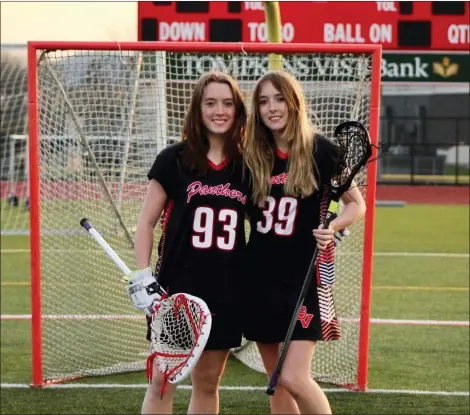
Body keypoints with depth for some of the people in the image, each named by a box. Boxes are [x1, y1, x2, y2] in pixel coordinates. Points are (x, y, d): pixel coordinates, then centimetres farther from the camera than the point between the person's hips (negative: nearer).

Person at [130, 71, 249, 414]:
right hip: (178, 286, -3)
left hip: (227, 290, 3)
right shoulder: (174, 160, -3)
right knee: (163, 380, -3)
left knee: (208, 383, 11)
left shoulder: (246, 166, 5)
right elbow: (147, 221, 0)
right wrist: (143, 277, -8)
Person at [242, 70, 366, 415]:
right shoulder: (253, 156, 4)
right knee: (277, 383, 10)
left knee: (294, 378, -14)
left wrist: (332, 227, -18)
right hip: (260, 277, 5)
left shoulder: (321, 150, -7)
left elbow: (357, 205, 0)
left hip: (304, 276, -5)